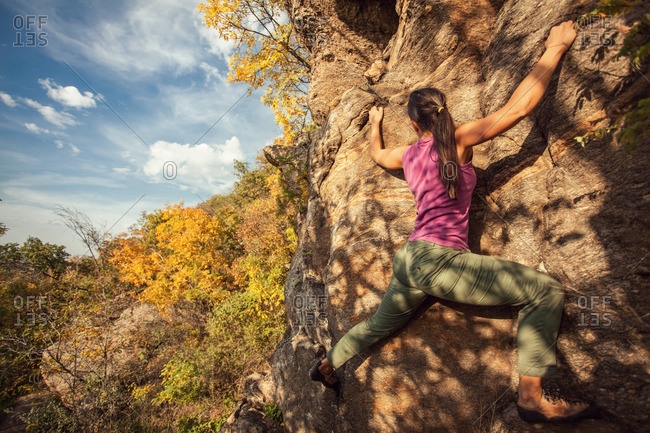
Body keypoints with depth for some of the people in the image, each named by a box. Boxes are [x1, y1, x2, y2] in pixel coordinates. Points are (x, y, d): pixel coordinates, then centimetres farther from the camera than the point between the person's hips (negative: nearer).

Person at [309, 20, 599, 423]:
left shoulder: (408, 154, 15)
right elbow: (520, 106, -2)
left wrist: (376, 125, 56)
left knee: (379, 324, 27)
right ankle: (532, 395, -4)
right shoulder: (458, 140, -1)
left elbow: (377, 153, 37)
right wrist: (555, 48, 11)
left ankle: (327, 364, 44)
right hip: (440, 257, -7)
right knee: (547, 290, 1)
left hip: (409, 260, 7)